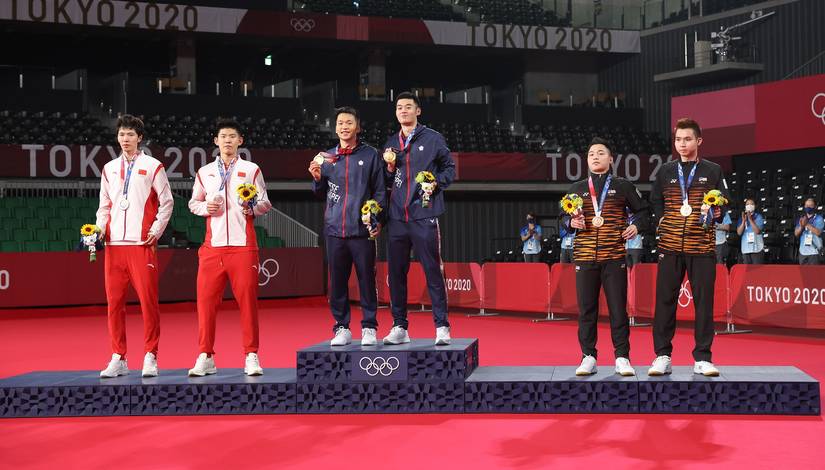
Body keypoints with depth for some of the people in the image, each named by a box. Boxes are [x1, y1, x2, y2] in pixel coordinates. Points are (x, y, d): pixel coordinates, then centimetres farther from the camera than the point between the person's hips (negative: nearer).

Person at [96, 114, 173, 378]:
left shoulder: (153, 166, 5)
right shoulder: (109, 169, 16)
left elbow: (166, 202, 5)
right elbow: (105, 205, 20)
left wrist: (156, 230, -5)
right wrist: (99, 228, 4)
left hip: (142, 243, -4)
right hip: (114, 244, 4)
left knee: (148, 300, -6)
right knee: (114, 302, 2)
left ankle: (150, 358, 2)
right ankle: (118, 359, 9)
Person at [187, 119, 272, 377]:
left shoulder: (251, 169, 8)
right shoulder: (204, 172, 14)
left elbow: (265, 203, 8)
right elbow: (193, 203, 19)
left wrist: (252, 209, -13)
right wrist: (205, 207, -2)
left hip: (243, 246, -2)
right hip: (212, 246, 2)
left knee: (247, 300, -3)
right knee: (206, 300, -2)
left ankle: (251, 357, 4)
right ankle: (205, 358, 6)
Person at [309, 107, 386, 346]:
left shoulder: (370, 155, 5)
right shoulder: (327, 157, 13)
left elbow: (380, 191, 3)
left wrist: (378, 219, -7)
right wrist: (317, 178, -1)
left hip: (362, 230, -3)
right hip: (334, 229, 3)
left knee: (366, 279, 0)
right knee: (337, 281, 5)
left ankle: (369, 328, 9)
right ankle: (341, 328, 13)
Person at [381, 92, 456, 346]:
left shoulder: (433, 138, 4)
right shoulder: (391, 143, 17)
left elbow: (450, 167, 7)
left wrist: (436, 183, -10)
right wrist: (390, 167, 1)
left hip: (424, 216, -4)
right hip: (397, 217, 5)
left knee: (432, 271, -4)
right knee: (396, 273, 5)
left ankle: (441, 327, 1)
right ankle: (399, 327, 14)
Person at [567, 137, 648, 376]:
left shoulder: (623, 186, 8)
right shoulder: (576, 189, 12)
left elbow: (642, 210, 15)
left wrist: (636, 226, -3)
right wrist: (571, 222, -4)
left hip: (614, 256, -2)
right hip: (585, 257, 2)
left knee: (618, 308, -1)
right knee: (586, 309, 3)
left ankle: (622, 358, 6)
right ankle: (588, 357, 10)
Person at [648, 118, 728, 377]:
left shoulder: (713, 171, 7)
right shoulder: (666, 171, 10)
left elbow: (725, 204, 8)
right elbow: (655, 202, 18)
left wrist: (715, 213, -12)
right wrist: (663, 220, 3)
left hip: (702, 246, -1)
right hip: (670, 246, 1)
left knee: (704, 301, 0)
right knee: (665, 300, 1)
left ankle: (702, 358, 8)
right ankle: (662, 356, 8)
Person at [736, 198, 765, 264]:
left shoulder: (759, 217, 2)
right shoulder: (742, 218, 11)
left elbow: (757, 231, -10)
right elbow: (739, 232, 2)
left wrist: (750, 219, -12)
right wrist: (744, 221, -8)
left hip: (757, 249, -3)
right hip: (745, 249, 3)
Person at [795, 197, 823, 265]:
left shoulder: (819, 219, -2)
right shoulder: (801, 219, 13)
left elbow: (818, 232, -15)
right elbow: (796, 233, 6)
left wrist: (807, 224, -17)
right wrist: (801, 226, -13)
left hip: (813, 252, -5)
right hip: (802, 251, 5)